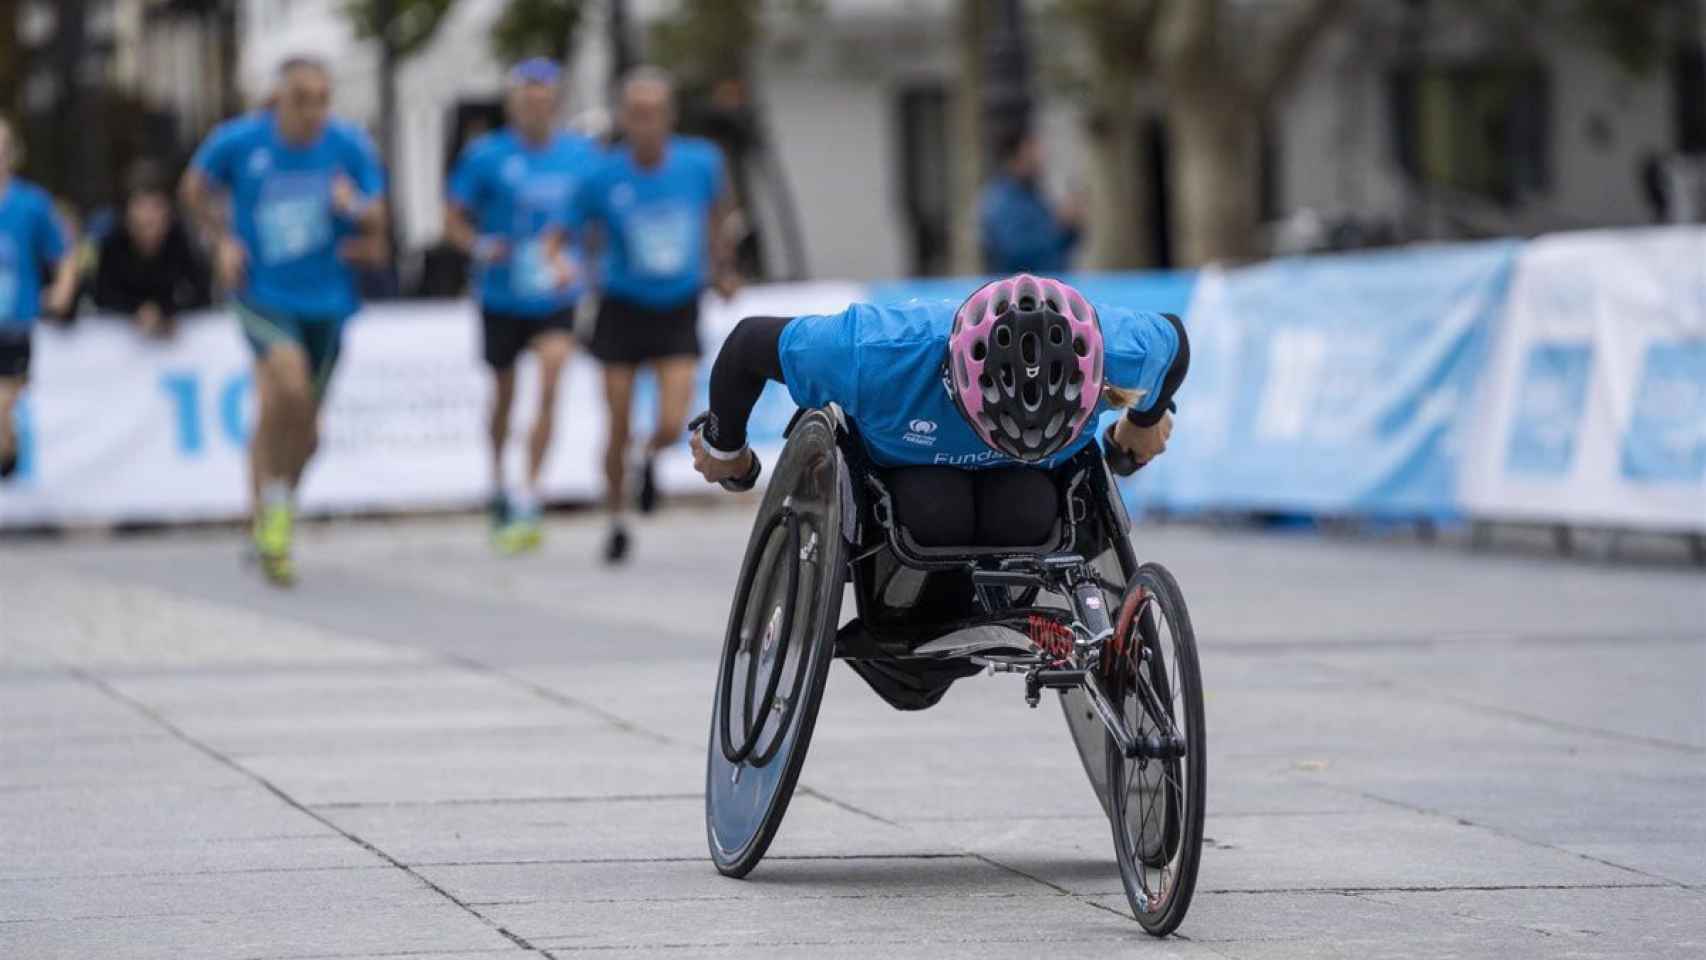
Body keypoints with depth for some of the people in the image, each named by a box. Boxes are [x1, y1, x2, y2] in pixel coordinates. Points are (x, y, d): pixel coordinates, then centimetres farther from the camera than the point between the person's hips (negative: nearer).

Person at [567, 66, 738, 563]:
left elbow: (718, 208, 12)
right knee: (618, 430, 3)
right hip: (623, 311, 0)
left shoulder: (700, 163, -11)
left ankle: (651, 459, 25)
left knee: (672, 427, -12)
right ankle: (616, 519, 26)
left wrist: (721, 266, 19)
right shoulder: (603, 177, -14)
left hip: (679, 313, 0)